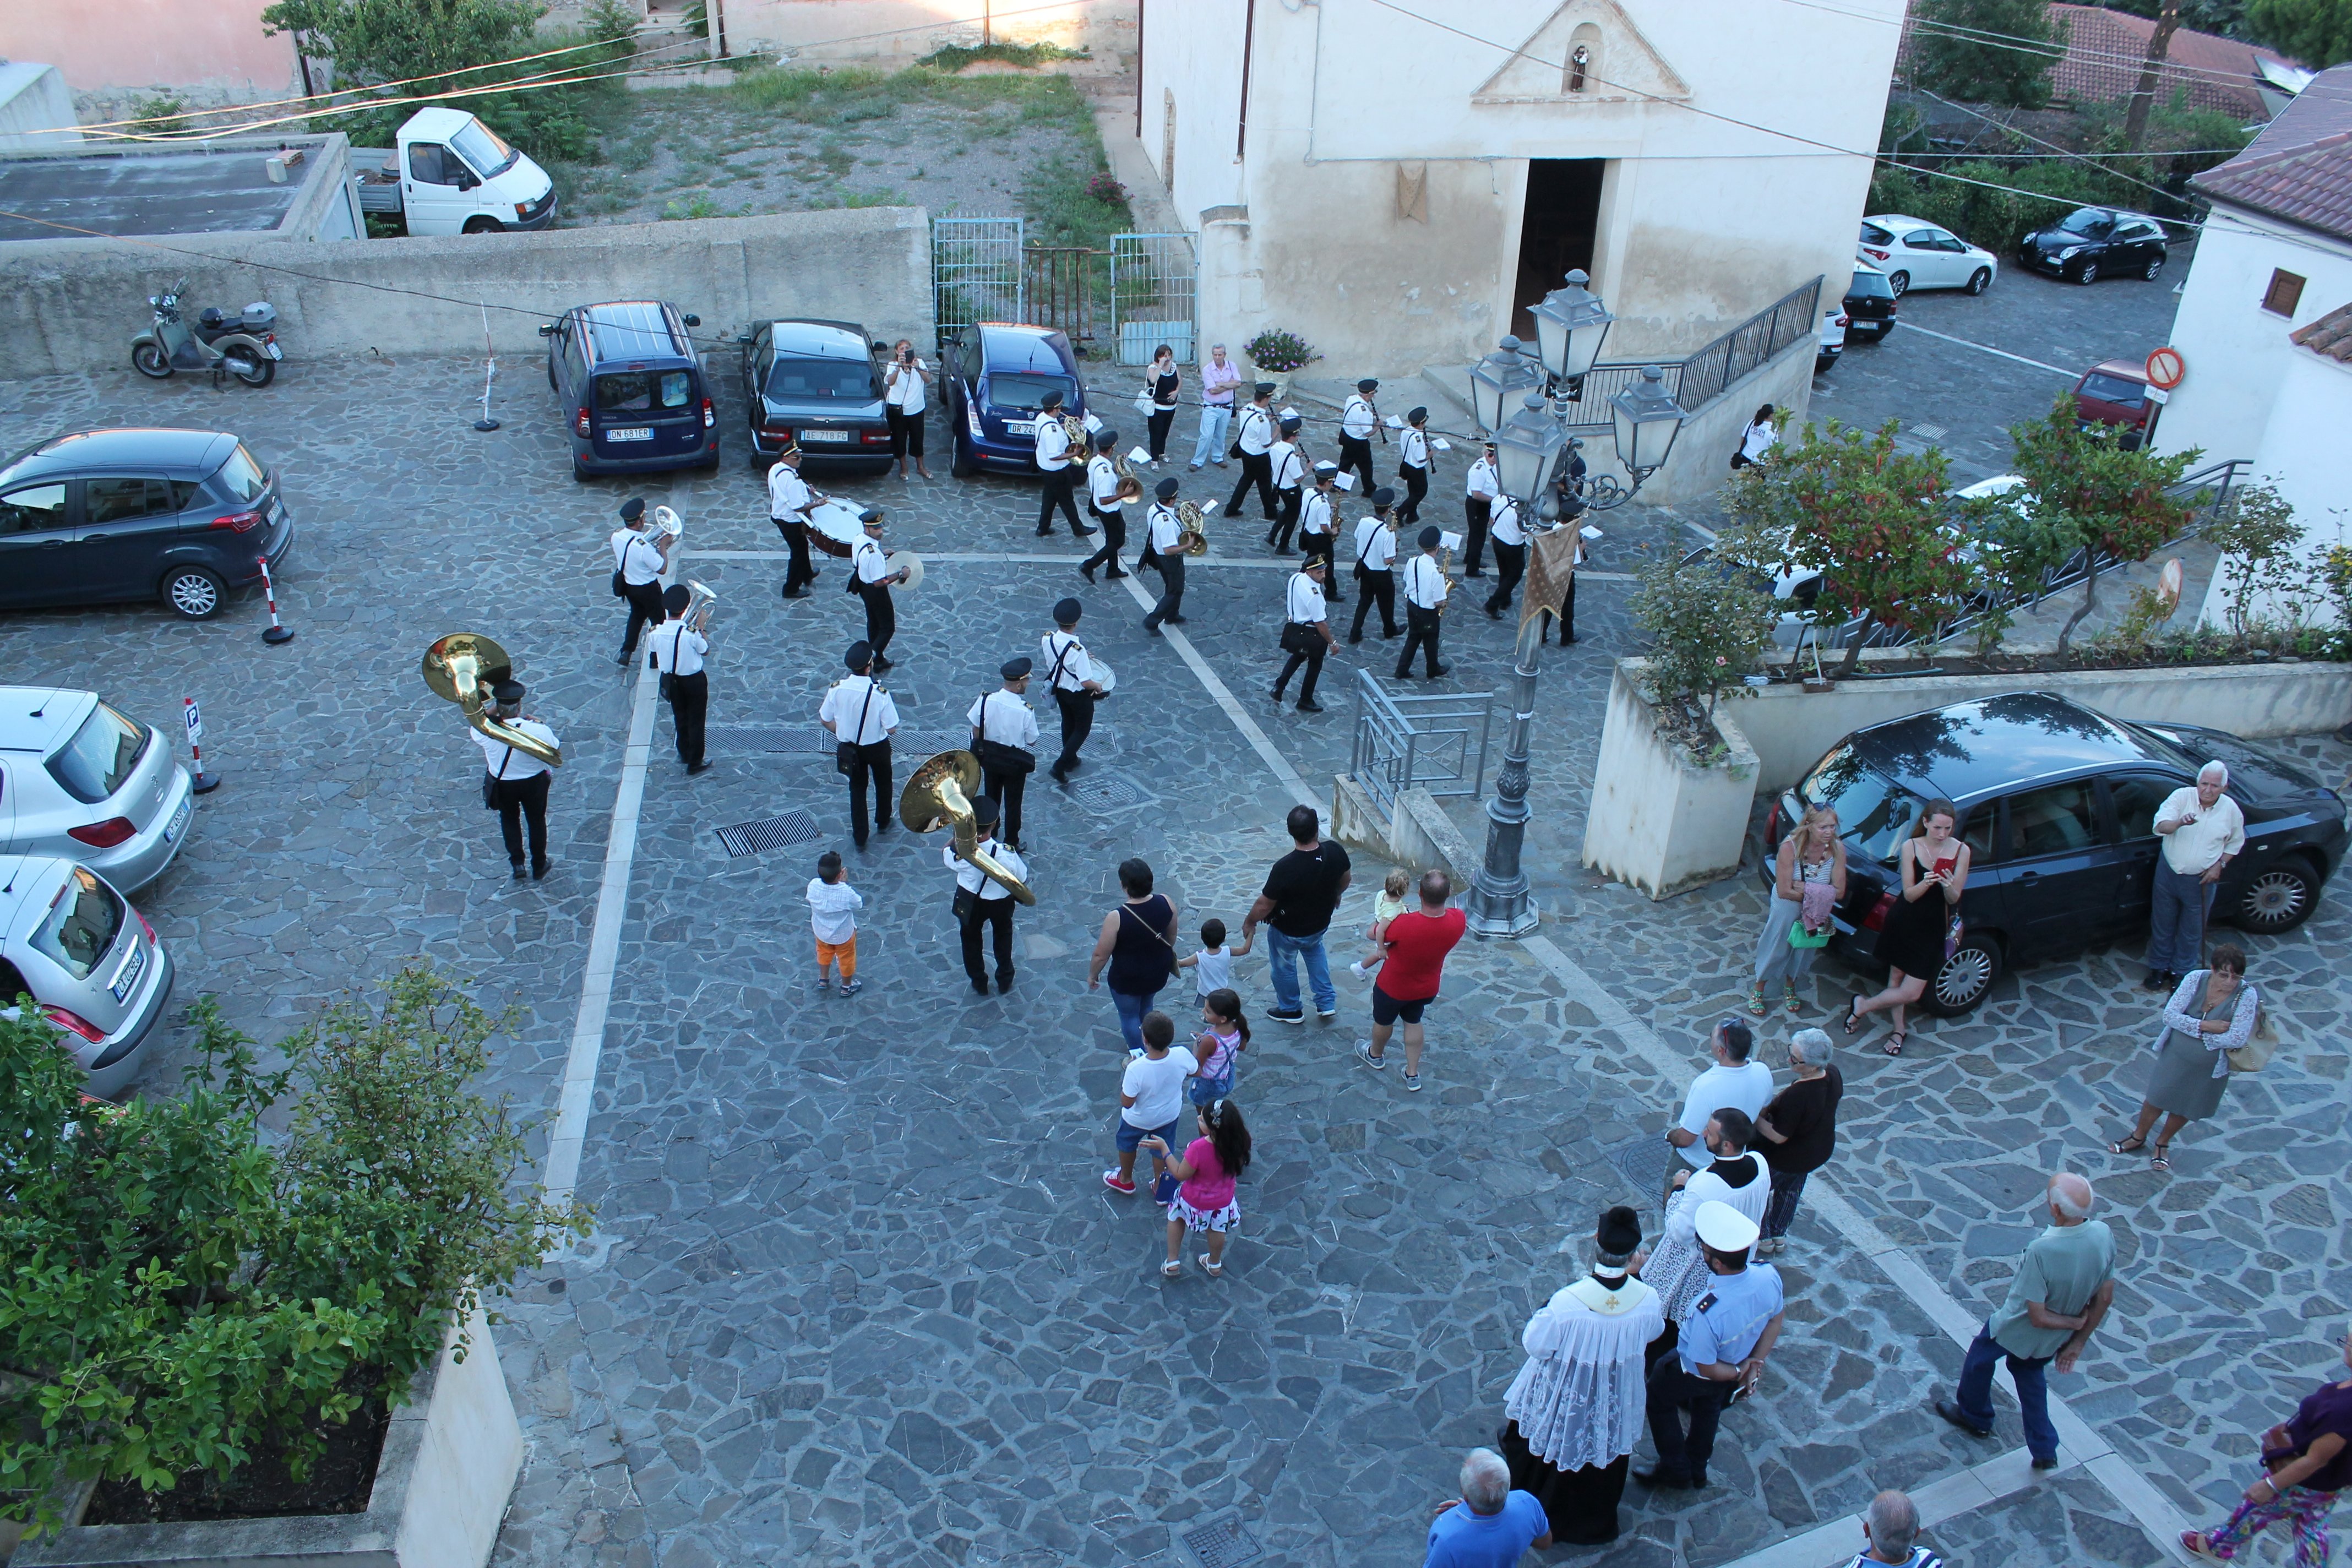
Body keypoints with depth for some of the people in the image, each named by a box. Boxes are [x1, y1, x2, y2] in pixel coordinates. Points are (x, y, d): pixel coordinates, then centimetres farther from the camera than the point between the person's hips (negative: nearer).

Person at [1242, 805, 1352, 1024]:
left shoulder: (1284, 868, -37)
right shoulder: (1336, 852, -24)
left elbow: (1264, 906, -24)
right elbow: (1345, 879, -1)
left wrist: (1249, 922, -3)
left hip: (1287, 931, -4)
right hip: (1320, 923, 4)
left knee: (1283, 965, 25)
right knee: (1314, 949, 36)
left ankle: (1290, 1010, 47)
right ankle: (1327, 1003, 42)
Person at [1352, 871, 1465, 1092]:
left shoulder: (1403, 924, -41)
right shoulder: (1458, 921, -28)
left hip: (1393, 988, -3)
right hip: (1427, 988, 3)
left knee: (1383, 1021, 27)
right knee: (1413, 1021, 31)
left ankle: (1376, 1055, 55)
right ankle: (1413, 1075, 41)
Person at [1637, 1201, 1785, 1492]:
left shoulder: (1708, 1312, -47)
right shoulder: (1769, 1275, -30)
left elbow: (1706, 1367, -30)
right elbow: (1775, 1321, -9)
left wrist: (1740, 1371, -12)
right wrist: (1755, 1365, -4)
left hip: (1693, 1374, -5)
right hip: (1738, 1361, 6)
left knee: (1658, 1397, 26)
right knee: (1708, 1410, 34)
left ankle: (1675, 1468, 41)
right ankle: (1698, 1470, 56)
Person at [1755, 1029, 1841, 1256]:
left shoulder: (1797, 1096, -42)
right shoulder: (1833, 1074, -19)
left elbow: (1778, 1137, -31)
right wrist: (1777, 1104, 2)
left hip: (1788, 1158, -7)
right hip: (1822, 1150, 7)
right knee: (1791, 1189, 32)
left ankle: (1764, 1239, 42)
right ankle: (1780, 1235, 53)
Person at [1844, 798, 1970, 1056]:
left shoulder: (1961, 851, -9)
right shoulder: (1910, 847, -11)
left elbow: (1953, 899, -6)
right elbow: (1910, 895, -10)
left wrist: (1948, 885, -29)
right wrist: (1926, 882, -32)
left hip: (1932, 928, 0)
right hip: (1903, 921, 0)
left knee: (1911, 993, 1)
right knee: (1896, 979, 10)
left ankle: (1862, 1006, 25)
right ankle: (1899, 1030, 33)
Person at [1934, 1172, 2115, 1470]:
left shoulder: (2042, 1250, -40)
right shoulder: (2104, 1235, -21)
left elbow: (2038, 1317, -31)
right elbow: (2105, 1297, -6)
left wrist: (2075, 1323, -11)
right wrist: (2078, 1341, 5)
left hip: (2018, 1329, -5)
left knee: (1979, 1358, 26)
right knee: (2029, 1370, 33)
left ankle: (1974, 1417, 49)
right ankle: (2044, 1450, 39)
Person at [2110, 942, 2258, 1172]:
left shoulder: (2247, 996, -25)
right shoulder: (2196, 979, -20)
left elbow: (2237, 1038, -29)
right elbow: (2170, 1014, -20)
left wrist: (2195, 1032, -22)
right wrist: (2205, 1027, -29)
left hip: (2209, 1067, -1)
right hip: (2175, 1055, 1)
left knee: (2185, 1108, 19)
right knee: (2156, 1098, 16)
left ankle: (2163, 1143, 45)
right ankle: (2139, 1138, 42)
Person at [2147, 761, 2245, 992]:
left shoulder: (2231, 810, -10)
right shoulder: (2181, 796, -16)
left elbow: (2236, 842, 7)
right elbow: (2160, 826, -28)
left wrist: (2220, 865, -7)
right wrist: (2180, 822, -49)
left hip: (2201, 880, 1)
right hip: (2169, 872, 0)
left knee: (2192, 931, 14)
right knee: (2162, 924, 15)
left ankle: (2182, 972, 33)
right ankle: (2159, 968, 34)